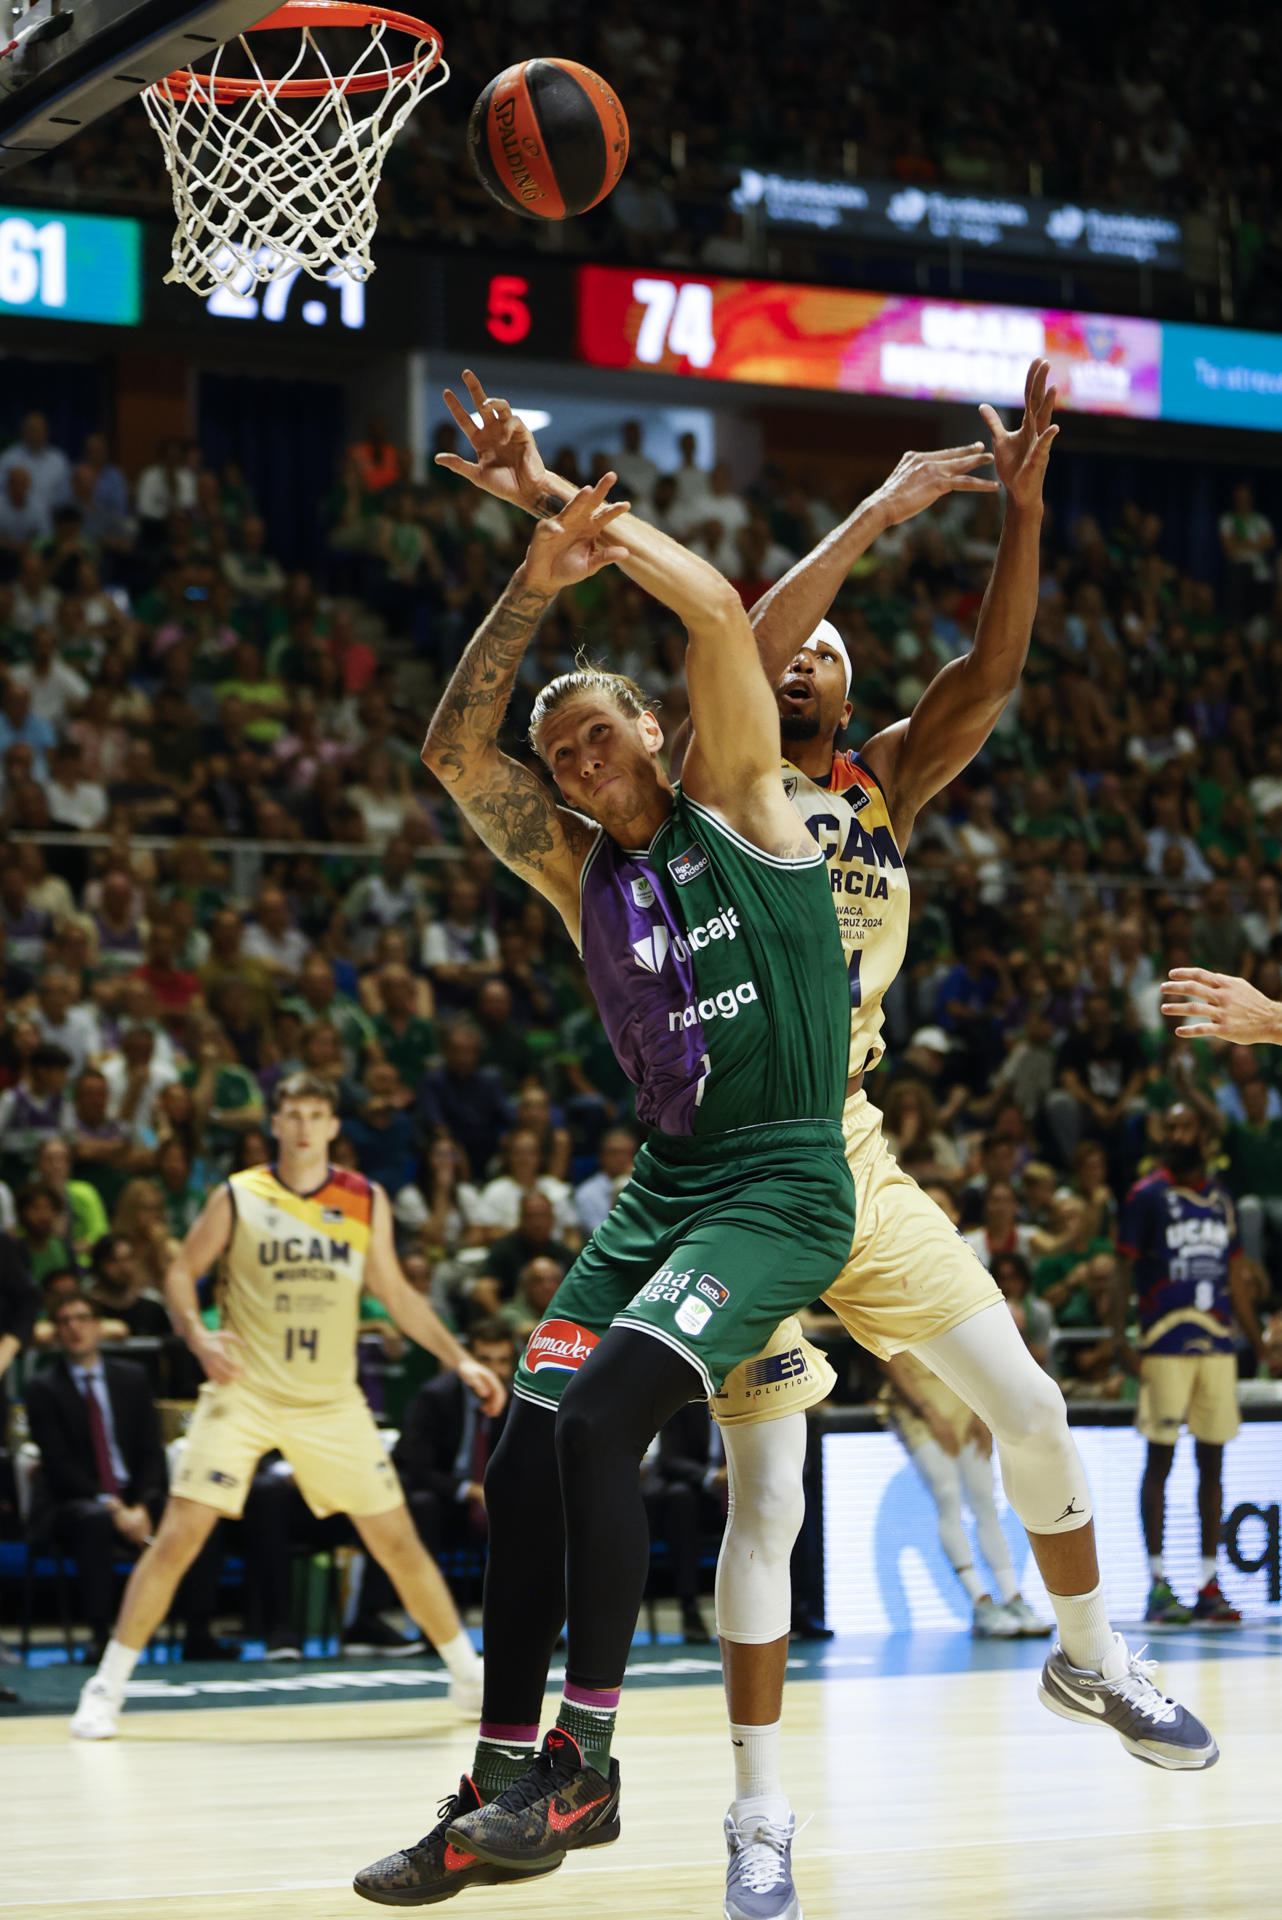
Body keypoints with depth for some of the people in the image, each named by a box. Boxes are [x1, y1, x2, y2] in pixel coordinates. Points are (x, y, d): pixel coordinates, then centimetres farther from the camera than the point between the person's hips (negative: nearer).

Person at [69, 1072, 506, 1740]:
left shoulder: (366, 1202, 3)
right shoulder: (238, 1197, -3)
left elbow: (396, 1292, 12)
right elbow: (181, 1273, 2)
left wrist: (459, 1360, 6)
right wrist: (199, 1337, -17)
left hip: (331, 1401, 2)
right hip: (244, 1392, -2)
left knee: (397, 1540, 3)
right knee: (178, 1536, -12)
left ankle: (467, 1671, 18)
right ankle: (108, 1685, -2)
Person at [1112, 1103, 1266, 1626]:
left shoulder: (1220, 1199, 14)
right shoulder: (1146, 1195, -1)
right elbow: (1124, 1270, -4)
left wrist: (1260, 1343, 15)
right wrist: (1120, 1341, -13)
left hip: (1217, 1343, 5)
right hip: (1166, 1344, -5)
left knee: (1212, 1462, 5)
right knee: (1160, 1459, -4)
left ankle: (1209, 1587, 9)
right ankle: (1158, 1587, -2)